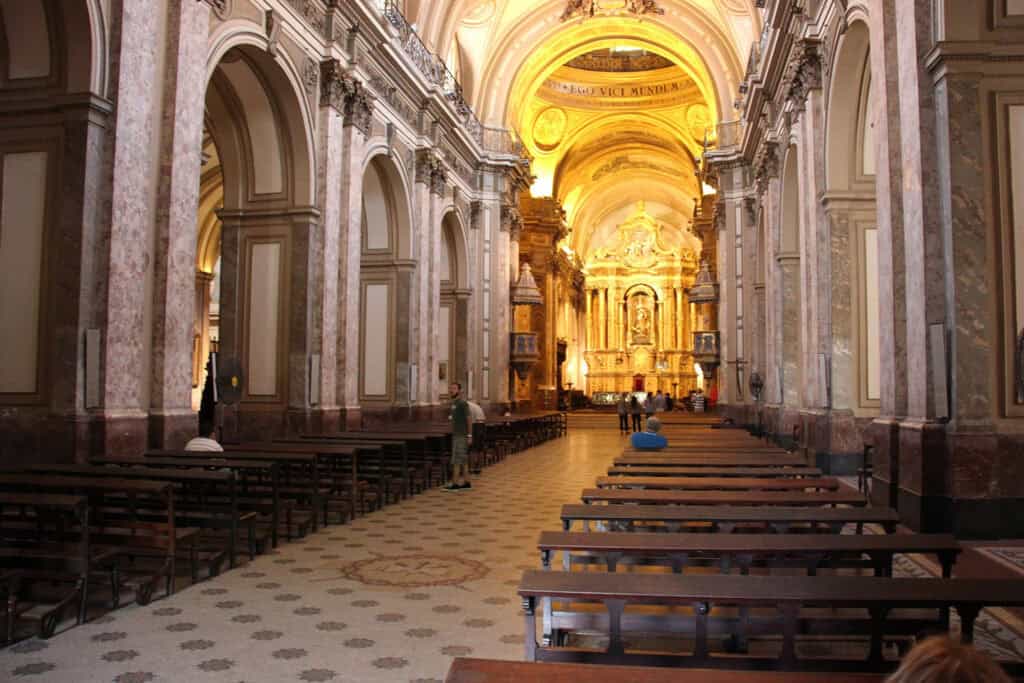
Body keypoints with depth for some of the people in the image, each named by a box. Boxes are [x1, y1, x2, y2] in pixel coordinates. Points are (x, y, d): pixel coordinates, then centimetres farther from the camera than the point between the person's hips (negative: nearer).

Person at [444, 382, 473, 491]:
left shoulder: (463, 403, -13)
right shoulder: (454, 403, 14)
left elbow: (469, 419, -15)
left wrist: (469, 436, -18)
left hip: (462, 436, -9)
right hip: (456, 435, 9)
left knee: (456, 460, -9)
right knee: (463, 459, 10)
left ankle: (454, 484, -8)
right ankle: (466, 482, 14)